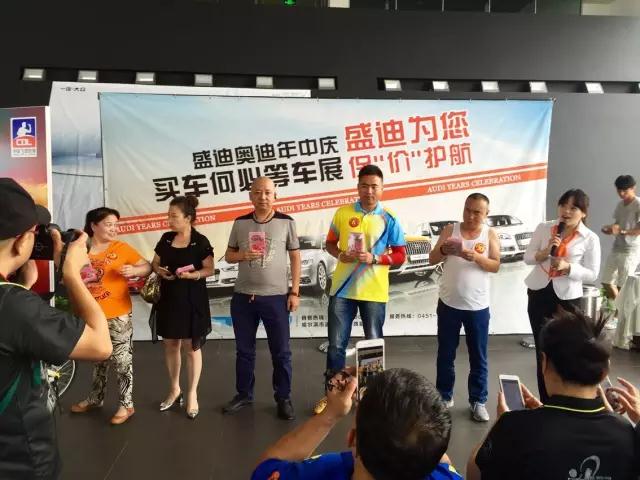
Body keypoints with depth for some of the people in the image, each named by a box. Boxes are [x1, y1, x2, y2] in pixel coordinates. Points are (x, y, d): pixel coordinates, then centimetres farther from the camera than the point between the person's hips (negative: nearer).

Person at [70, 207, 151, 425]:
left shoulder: (121, 248, -7)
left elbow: (147, 266, -4)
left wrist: (134, 270, -23)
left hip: (117, 316, -3)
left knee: (122, 360, 4)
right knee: (99, 360, 21)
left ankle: (127, 404, 17)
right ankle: (95, 398, 39)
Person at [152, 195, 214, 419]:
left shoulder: (200, 241, -10)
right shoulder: (166, 239, 5)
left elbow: (209, 269, -8)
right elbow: (154, 263, 13)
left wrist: (191, 274, -24)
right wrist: (159, 270, -9)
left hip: (191, 301, -5)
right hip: (168, 299, 5)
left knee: (191, 347, 4)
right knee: (170, 344, 14)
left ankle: (192, 394, 18)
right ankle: (174, 389, 31)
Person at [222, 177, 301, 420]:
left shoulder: (286, 222, -3)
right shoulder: (240, 223, 4)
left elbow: (295, 257, 1)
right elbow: (228, 255, 9)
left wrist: (294, 292, -3)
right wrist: (242, 255, -14)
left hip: (276, 297, -2)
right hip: (243, 296, 3)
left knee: (281, 352, 6)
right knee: (244, 350, 14)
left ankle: (283, 398, 21)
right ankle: (243, 394, 31)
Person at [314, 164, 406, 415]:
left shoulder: (389, 219, -4)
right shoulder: (342, 213, 1)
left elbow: (401, 255, -2)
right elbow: (330, 243, 11)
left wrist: (374, 258, -17)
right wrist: (340, 254, -11)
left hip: (374, 292, -1)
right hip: (342, 289, 1)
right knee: (336, 344, 7)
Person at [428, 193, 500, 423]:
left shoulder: (490, 234, 0)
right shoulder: (450, 230, 0)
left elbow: (496, 266, -7)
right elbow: (432, 260, -4)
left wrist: (476, 257, -25)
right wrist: (443, 250, -25)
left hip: (478, 307, 0)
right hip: (449, 304, 1)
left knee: (478, 357, 9)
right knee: (445, 354, 11)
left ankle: (478, 401, 23)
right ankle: (444, 397, 27)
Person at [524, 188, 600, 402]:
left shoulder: (590, 238, -5)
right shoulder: (544, 228, 1)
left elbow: (592, 274, -3)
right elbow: (527, 257, 2)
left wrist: (568, 267, -20)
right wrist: (545, 251, -17)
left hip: (567, 298, -2)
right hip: (539, 294, 2)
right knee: (542, 348, 8)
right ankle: (545, 402, 20)